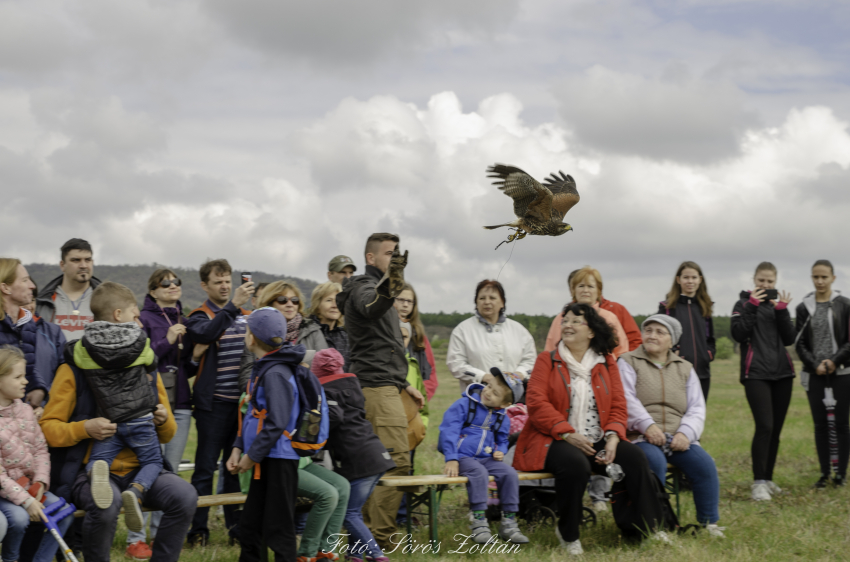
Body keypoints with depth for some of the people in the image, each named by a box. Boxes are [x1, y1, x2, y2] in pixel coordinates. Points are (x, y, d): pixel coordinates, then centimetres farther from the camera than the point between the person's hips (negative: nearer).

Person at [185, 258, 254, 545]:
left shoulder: (245, 316, 15)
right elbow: (206, 333, -25)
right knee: (206, 466, -1)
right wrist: (233, 305, -32)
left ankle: (236, 524, 19)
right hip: (213, 403, -5)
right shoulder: (199, 317, -2)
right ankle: (198, 529, 5)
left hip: (242, 401, 5)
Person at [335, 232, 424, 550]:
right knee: (397, 462, -16)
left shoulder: (380, 289, 25)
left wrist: (405, 385, 29)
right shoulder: (364, 288, -8)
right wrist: (388, 286, -57)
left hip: (384, 388, 10)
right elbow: (371, 307, -35)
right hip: (378, 388, -10)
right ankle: (376, 542, -16)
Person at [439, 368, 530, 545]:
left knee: (509, 473, -20)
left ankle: (508, 523, -11)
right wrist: (451, 460, -18)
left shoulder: (502, 418, 12)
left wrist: (500, 451, 2)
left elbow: (502, 440, 28)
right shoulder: (464, 404, -4)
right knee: (479, 473, -35)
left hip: (486, 458, 5)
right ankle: (479, 524, -32)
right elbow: (449, 431, -9)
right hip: (463, 457, -5)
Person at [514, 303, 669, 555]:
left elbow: (618, 405, 9)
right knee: (575, 463, -36)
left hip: (597, 441, 4)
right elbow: (536, 402, -7)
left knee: (634, 456, -22)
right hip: (555, 441, -4)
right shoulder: (547, 360, 6)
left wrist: (613, 437, -12)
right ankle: (568, 535, -16)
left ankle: (651, 528, -10)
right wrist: (568, 434, -19)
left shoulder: (606, 363, 15)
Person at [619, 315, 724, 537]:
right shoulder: (628, 362, 9)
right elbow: (626, 398, -7)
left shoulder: (685, 368, 20)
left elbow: (697, 408, 10)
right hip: (640, 438, -3)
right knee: (655, 461, -34)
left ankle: (709, 523, -10)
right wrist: (647, 425, -22)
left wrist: (685, 433, -10)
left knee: (704, 463, -22)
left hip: (677, 438, 4)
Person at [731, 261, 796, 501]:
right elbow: (738, 334, -10)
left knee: (776, 428, 5)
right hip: (756, 373, -5)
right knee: (765, 426, -16)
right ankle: (758, 483, -16)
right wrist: (752, 306, -13)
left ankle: (768, 478, 15)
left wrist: (781, 310, -6)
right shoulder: (744, 303, 5)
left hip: (782, 373, 5)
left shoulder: (779, 304, 15)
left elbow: (790, 339, 4)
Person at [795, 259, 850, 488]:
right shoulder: (804, 308, 7)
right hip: (814, 374, 2)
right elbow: (800, 343, 6)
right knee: (820, 424, 2)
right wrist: (815, 365, -9)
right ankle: (824, 473, 8)